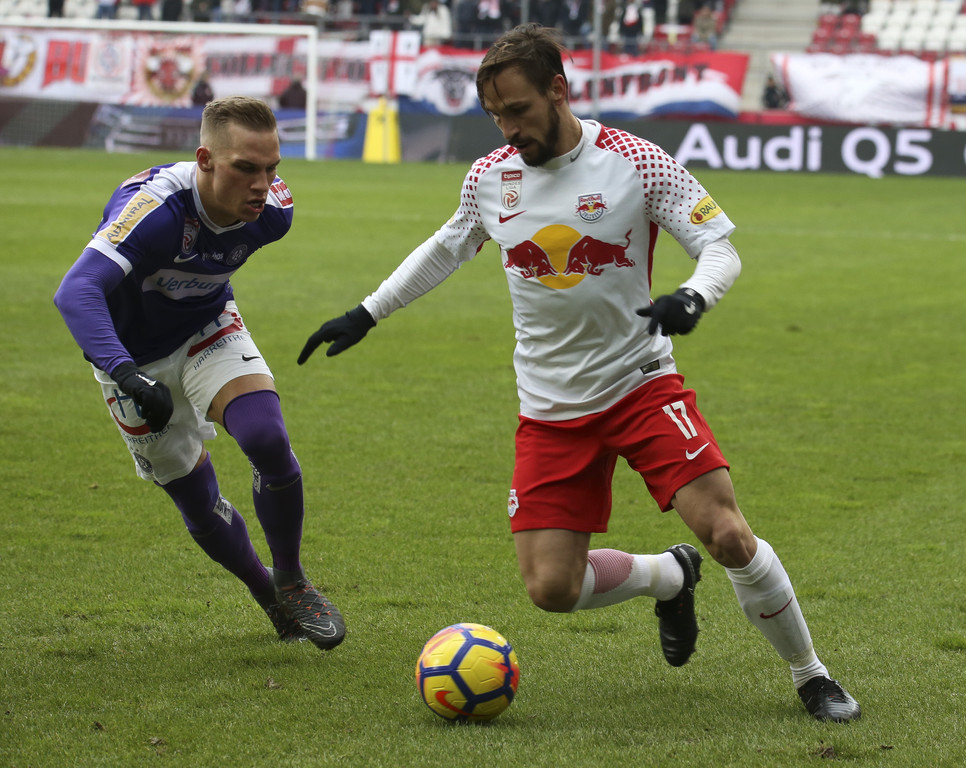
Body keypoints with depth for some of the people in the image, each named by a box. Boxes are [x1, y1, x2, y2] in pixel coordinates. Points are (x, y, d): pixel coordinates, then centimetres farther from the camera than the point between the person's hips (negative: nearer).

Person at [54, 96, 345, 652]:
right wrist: (126, 374, -62)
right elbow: (76, 292, -50)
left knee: (268, 441, -23)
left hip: (210, 332, 3)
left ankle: (291, 583, -1)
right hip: (137, 354, -3)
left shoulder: (272, 211, -20)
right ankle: (267, 594, 32)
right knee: (200, 506, 3)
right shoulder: (155, 208, -39)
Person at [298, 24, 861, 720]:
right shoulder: (490, 178, 1)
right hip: (551, 409, 4)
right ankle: (671, 577, 25)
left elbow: (721, 246, -10)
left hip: (641, 382, -4)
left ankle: (811, 677, 3)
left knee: (727, 534, -19)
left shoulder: (636, 162, -11)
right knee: (551, 587, -6)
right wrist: (366, 315, 22)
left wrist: (692, 300, -32)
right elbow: (444, 250, 21)